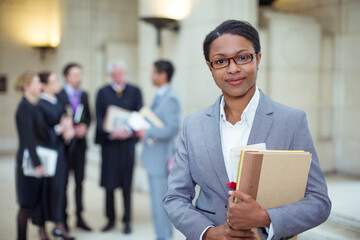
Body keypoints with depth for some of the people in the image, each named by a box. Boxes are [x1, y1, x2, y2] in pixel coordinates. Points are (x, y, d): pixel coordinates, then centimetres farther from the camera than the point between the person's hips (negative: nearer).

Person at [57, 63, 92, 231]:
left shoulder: (84, 95, 11)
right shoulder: (59, 95, -8)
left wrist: (84, 126, -4)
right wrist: (72, 129, -16)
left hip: (80, 143, 5)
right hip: (65, 143, -5)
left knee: (79, 181, 9)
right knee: (63, 182, 3)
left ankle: (79, 217, 18)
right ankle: (63, 219, 12)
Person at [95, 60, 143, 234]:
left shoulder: (134, 92, 6)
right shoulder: (103, 92, 5)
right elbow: (99, 118, 0)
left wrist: (128, 129, -18)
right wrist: (111, 132, -17)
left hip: (127, 142, 0)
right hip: (108, 142, 1)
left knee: (126, 183, 3)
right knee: (108, 183, 4)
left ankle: (127, 221, 13)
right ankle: (111, 219, 18)